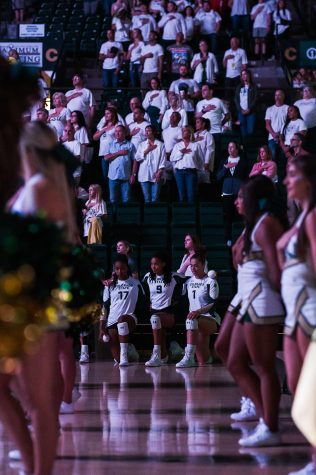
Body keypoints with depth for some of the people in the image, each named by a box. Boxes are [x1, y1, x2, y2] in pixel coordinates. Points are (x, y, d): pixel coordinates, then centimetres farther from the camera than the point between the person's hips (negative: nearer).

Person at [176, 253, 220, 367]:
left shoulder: (210, 281, -3)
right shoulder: (188, 282, 15)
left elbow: (213, 304, -12)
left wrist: (198, 311, -24)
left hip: (211, 318, -5)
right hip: (195, 318, 5)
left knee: (192, 321, -41)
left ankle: (189, 357, -45)